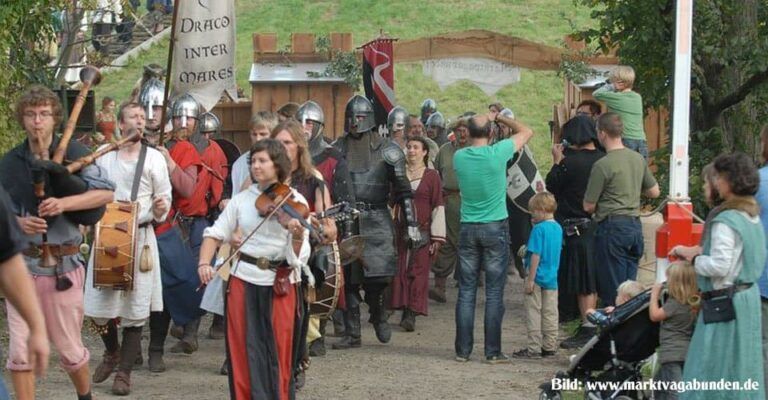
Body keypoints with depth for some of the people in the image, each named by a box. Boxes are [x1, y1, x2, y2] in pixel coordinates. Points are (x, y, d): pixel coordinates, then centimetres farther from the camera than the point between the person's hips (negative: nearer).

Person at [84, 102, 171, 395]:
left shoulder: (154, 158, 2)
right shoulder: (104, 155, 7)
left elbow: (164, 196, 5)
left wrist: (161, 209, -16)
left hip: (140, 236, -2)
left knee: (135, 306, -2)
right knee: (98, 304, 1)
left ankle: (124, 371, 9)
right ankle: (112, 352, 30)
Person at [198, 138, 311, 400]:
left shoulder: (295, 202, -6)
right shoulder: (242, 200, 3)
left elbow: (299, 257, -10)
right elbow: (216, 233, 3)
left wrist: (297, 235, -32)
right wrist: (204, 263, -14)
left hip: (280, 284, -2)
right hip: (244, 280, 2)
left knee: (278, 354, 1)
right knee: (244, 351, 3)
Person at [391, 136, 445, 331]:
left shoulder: (432, 176, 0)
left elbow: (438, 207, -1)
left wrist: (437, 237, -6)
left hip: (423, 231, -3)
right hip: (401, 230, 3)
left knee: (418, 271, -6)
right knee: (401, 271, 2)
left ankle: (412, 315, -8)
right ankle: (405, 312, 10)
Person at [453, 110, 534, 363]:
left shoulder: (459, 157, -2)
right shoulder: (498, 153, -11)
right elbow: (526, 132, 4)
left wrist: (486, 121, 22)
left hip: (467, 229, 3)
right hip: (495, 228, -3)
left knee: (466, 292, 6)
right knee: (494, 293, 1)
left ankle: (463, 350, 7)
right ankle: (493, 352, 2)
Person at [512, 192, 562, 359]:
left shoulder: (539, 229, -16)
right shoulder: (558, 228, 7)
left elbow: (536, 255, -18)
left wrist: (530, 279, -16)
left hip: (538, 277, -7)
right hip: (552, 277, 7)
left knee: (534, 313, 0)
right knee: (550, 314, 10)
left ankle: (534, 348, 1)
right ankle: (550, 347, 15)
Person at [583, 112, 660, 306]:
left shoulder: (602, 165, -14)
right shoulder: (638, 159, 7)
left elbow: (588, 206, -9)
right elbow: (654, 192, 17)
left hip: (612, 227, -7)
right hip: (635, 225, 7)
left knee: (612, 291, -1)